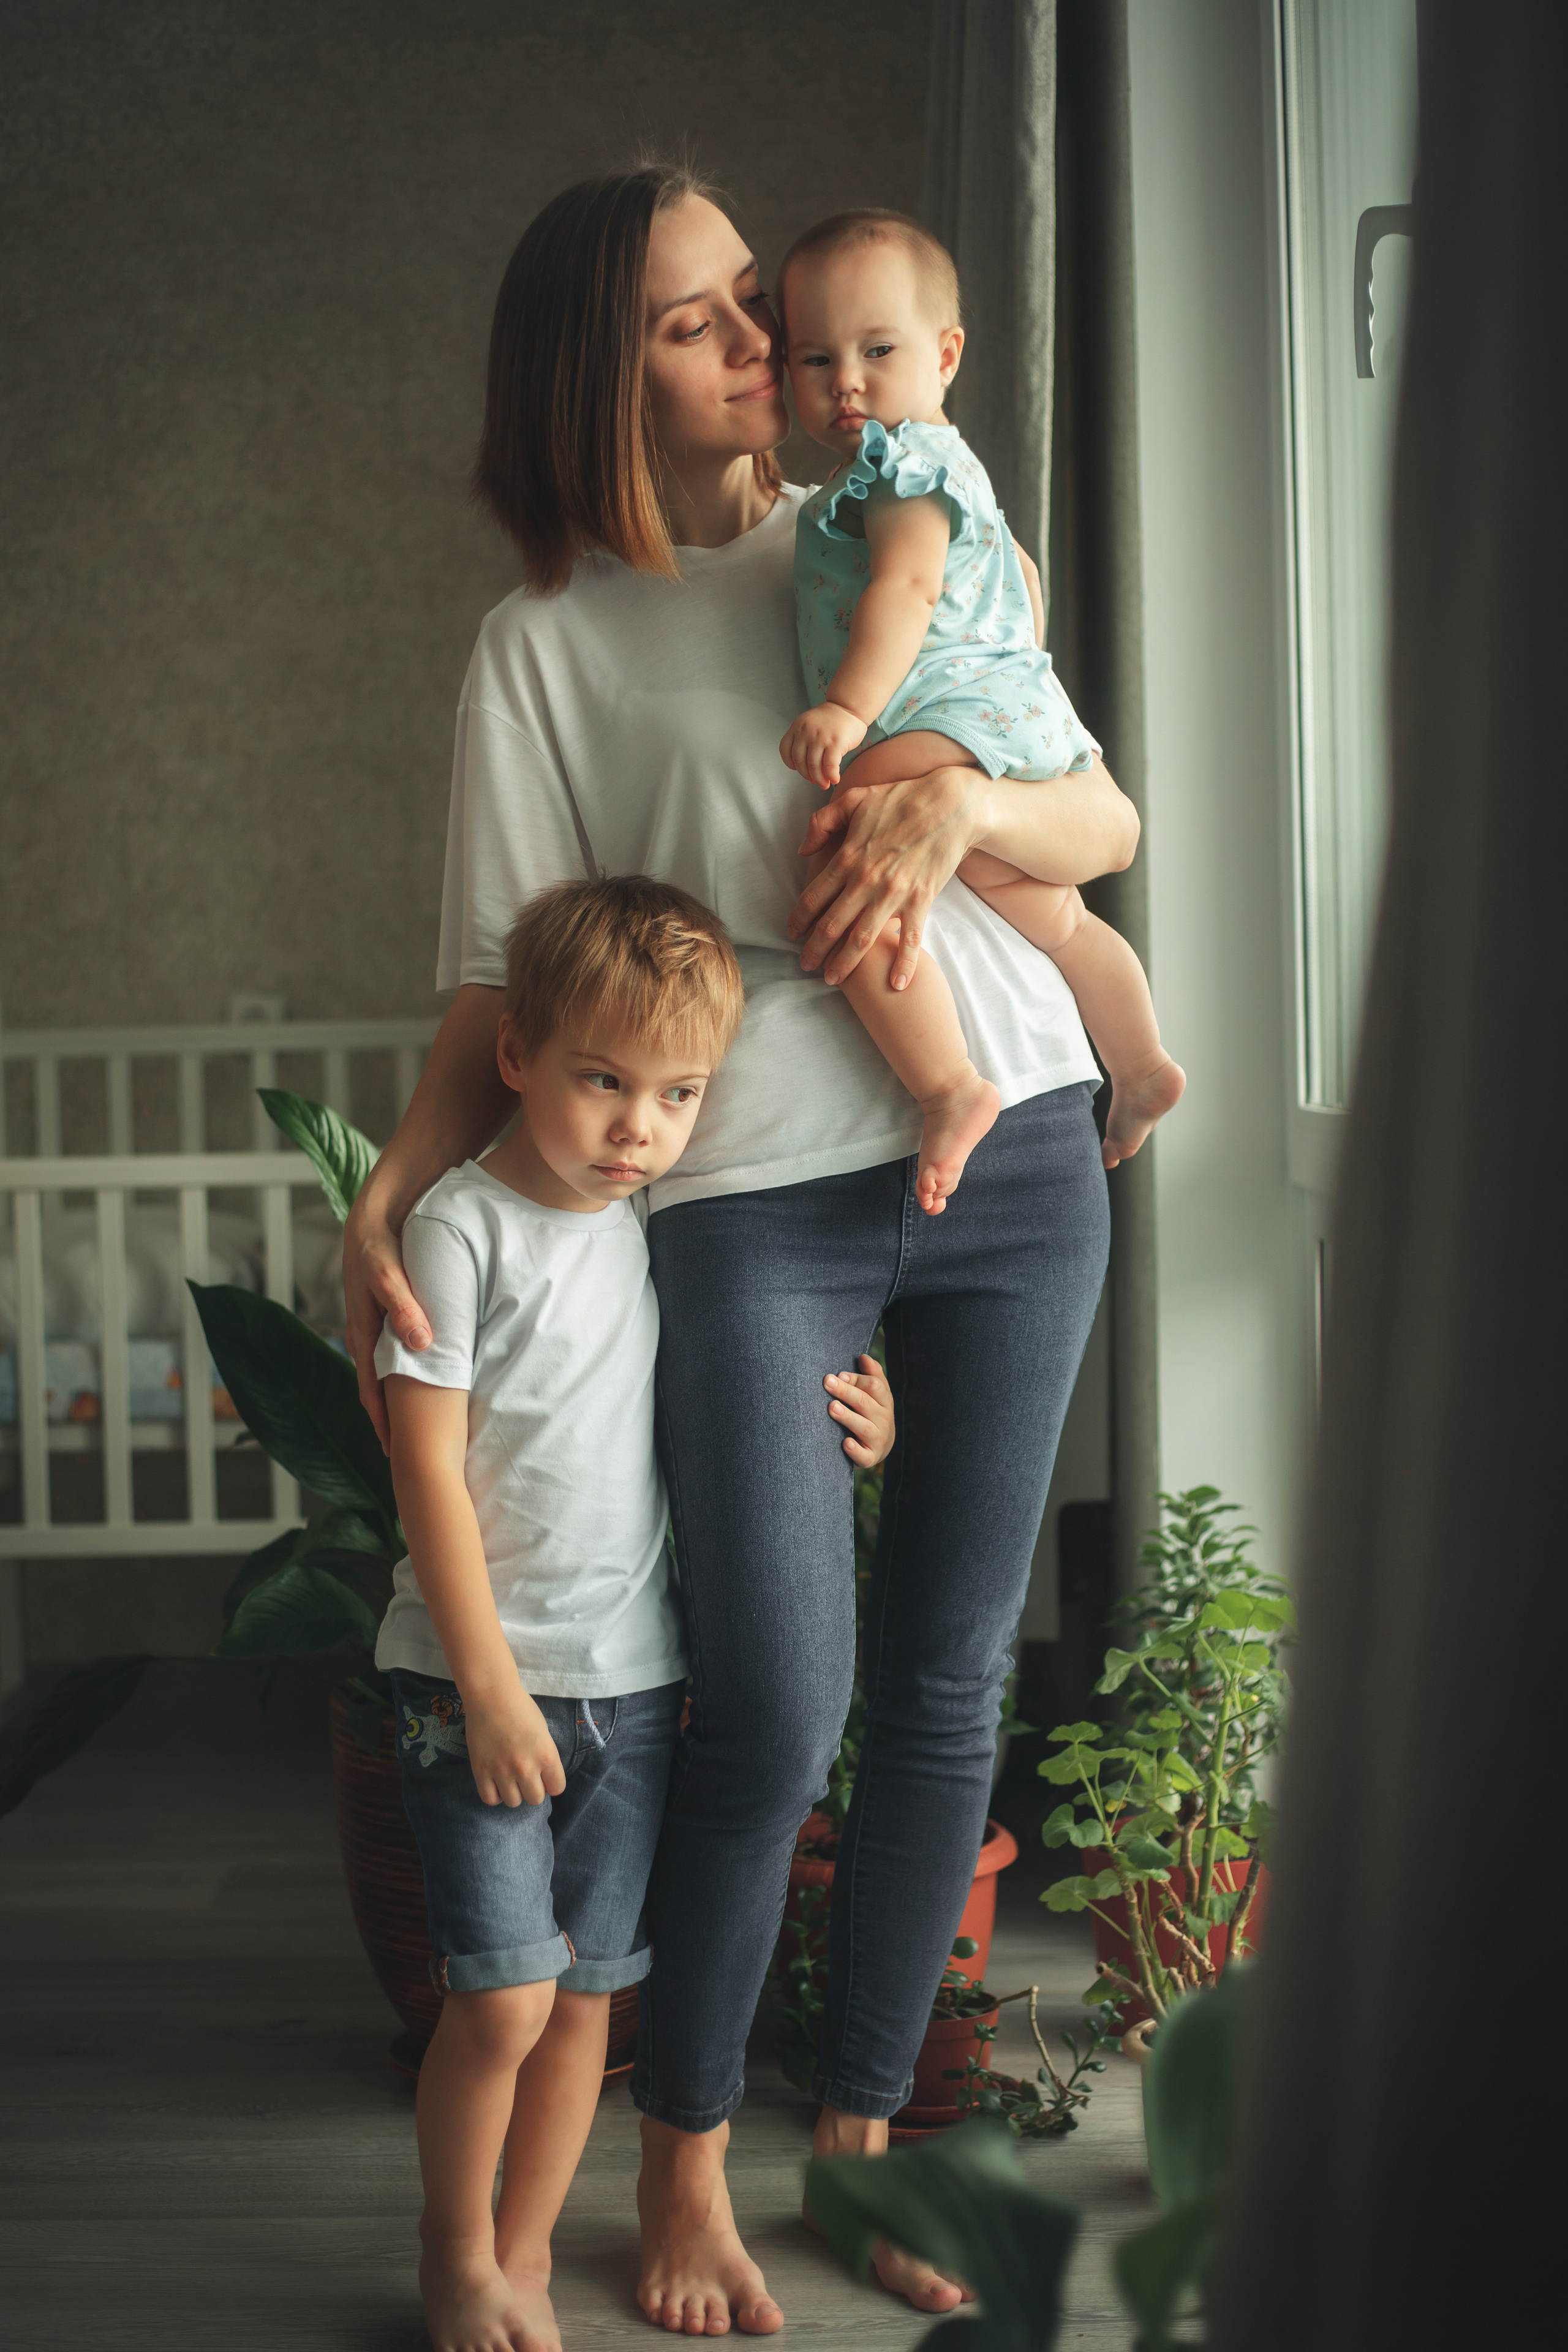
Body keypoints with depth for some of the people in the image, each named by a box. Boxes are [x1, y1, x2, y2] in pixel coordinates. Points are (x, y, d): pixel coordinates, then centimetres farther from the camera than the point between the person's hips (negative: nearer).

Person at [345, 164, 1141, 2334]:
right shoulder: (549, 643, 3)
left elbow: (1108, 820, 8)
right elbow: (510, 991, 0)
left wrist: (959, 799, -14)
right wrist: (387, 1196, -16)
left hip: (1012, 1159, 4)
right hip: (748, 1196, -4)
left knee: (947, 1688, 9)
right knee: (774, 1710, -7)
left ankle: (864, 2132, 26)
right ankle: (686, 2167, 17)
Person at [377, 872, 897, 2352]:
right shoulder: (462, 1229, -10)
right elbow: (429, 1470, -11)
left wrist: (853, 1429, 1)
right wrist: (489, 1685, -13)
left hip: (635, 1677, 5)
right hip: (483, 1675, -5)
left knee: (585, 1995, 9)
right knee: (503, 1998, -7)